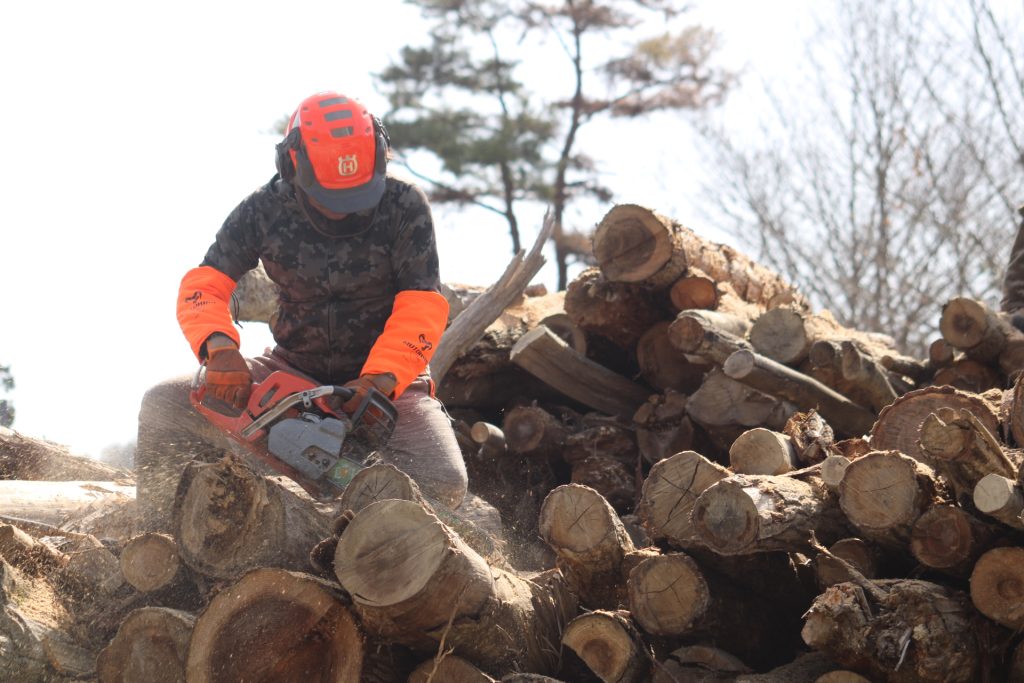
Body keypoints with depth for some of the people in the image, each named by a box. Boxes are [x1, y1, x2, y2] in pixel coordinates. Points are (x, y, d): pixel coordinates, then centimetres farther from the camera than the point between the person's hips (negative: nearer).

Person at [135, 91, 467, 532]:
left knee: (443, 482, -31)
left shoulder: (404, 207, -13)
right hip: (291, 372, 3)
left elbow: (420, 308, -19)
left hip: (386, 378, -2)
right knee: (163, 404, -16)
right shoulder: (265, 211, -7)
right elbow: (204, 286, -9)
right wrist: (220, 347, -32)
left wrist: (380, 380, -36)